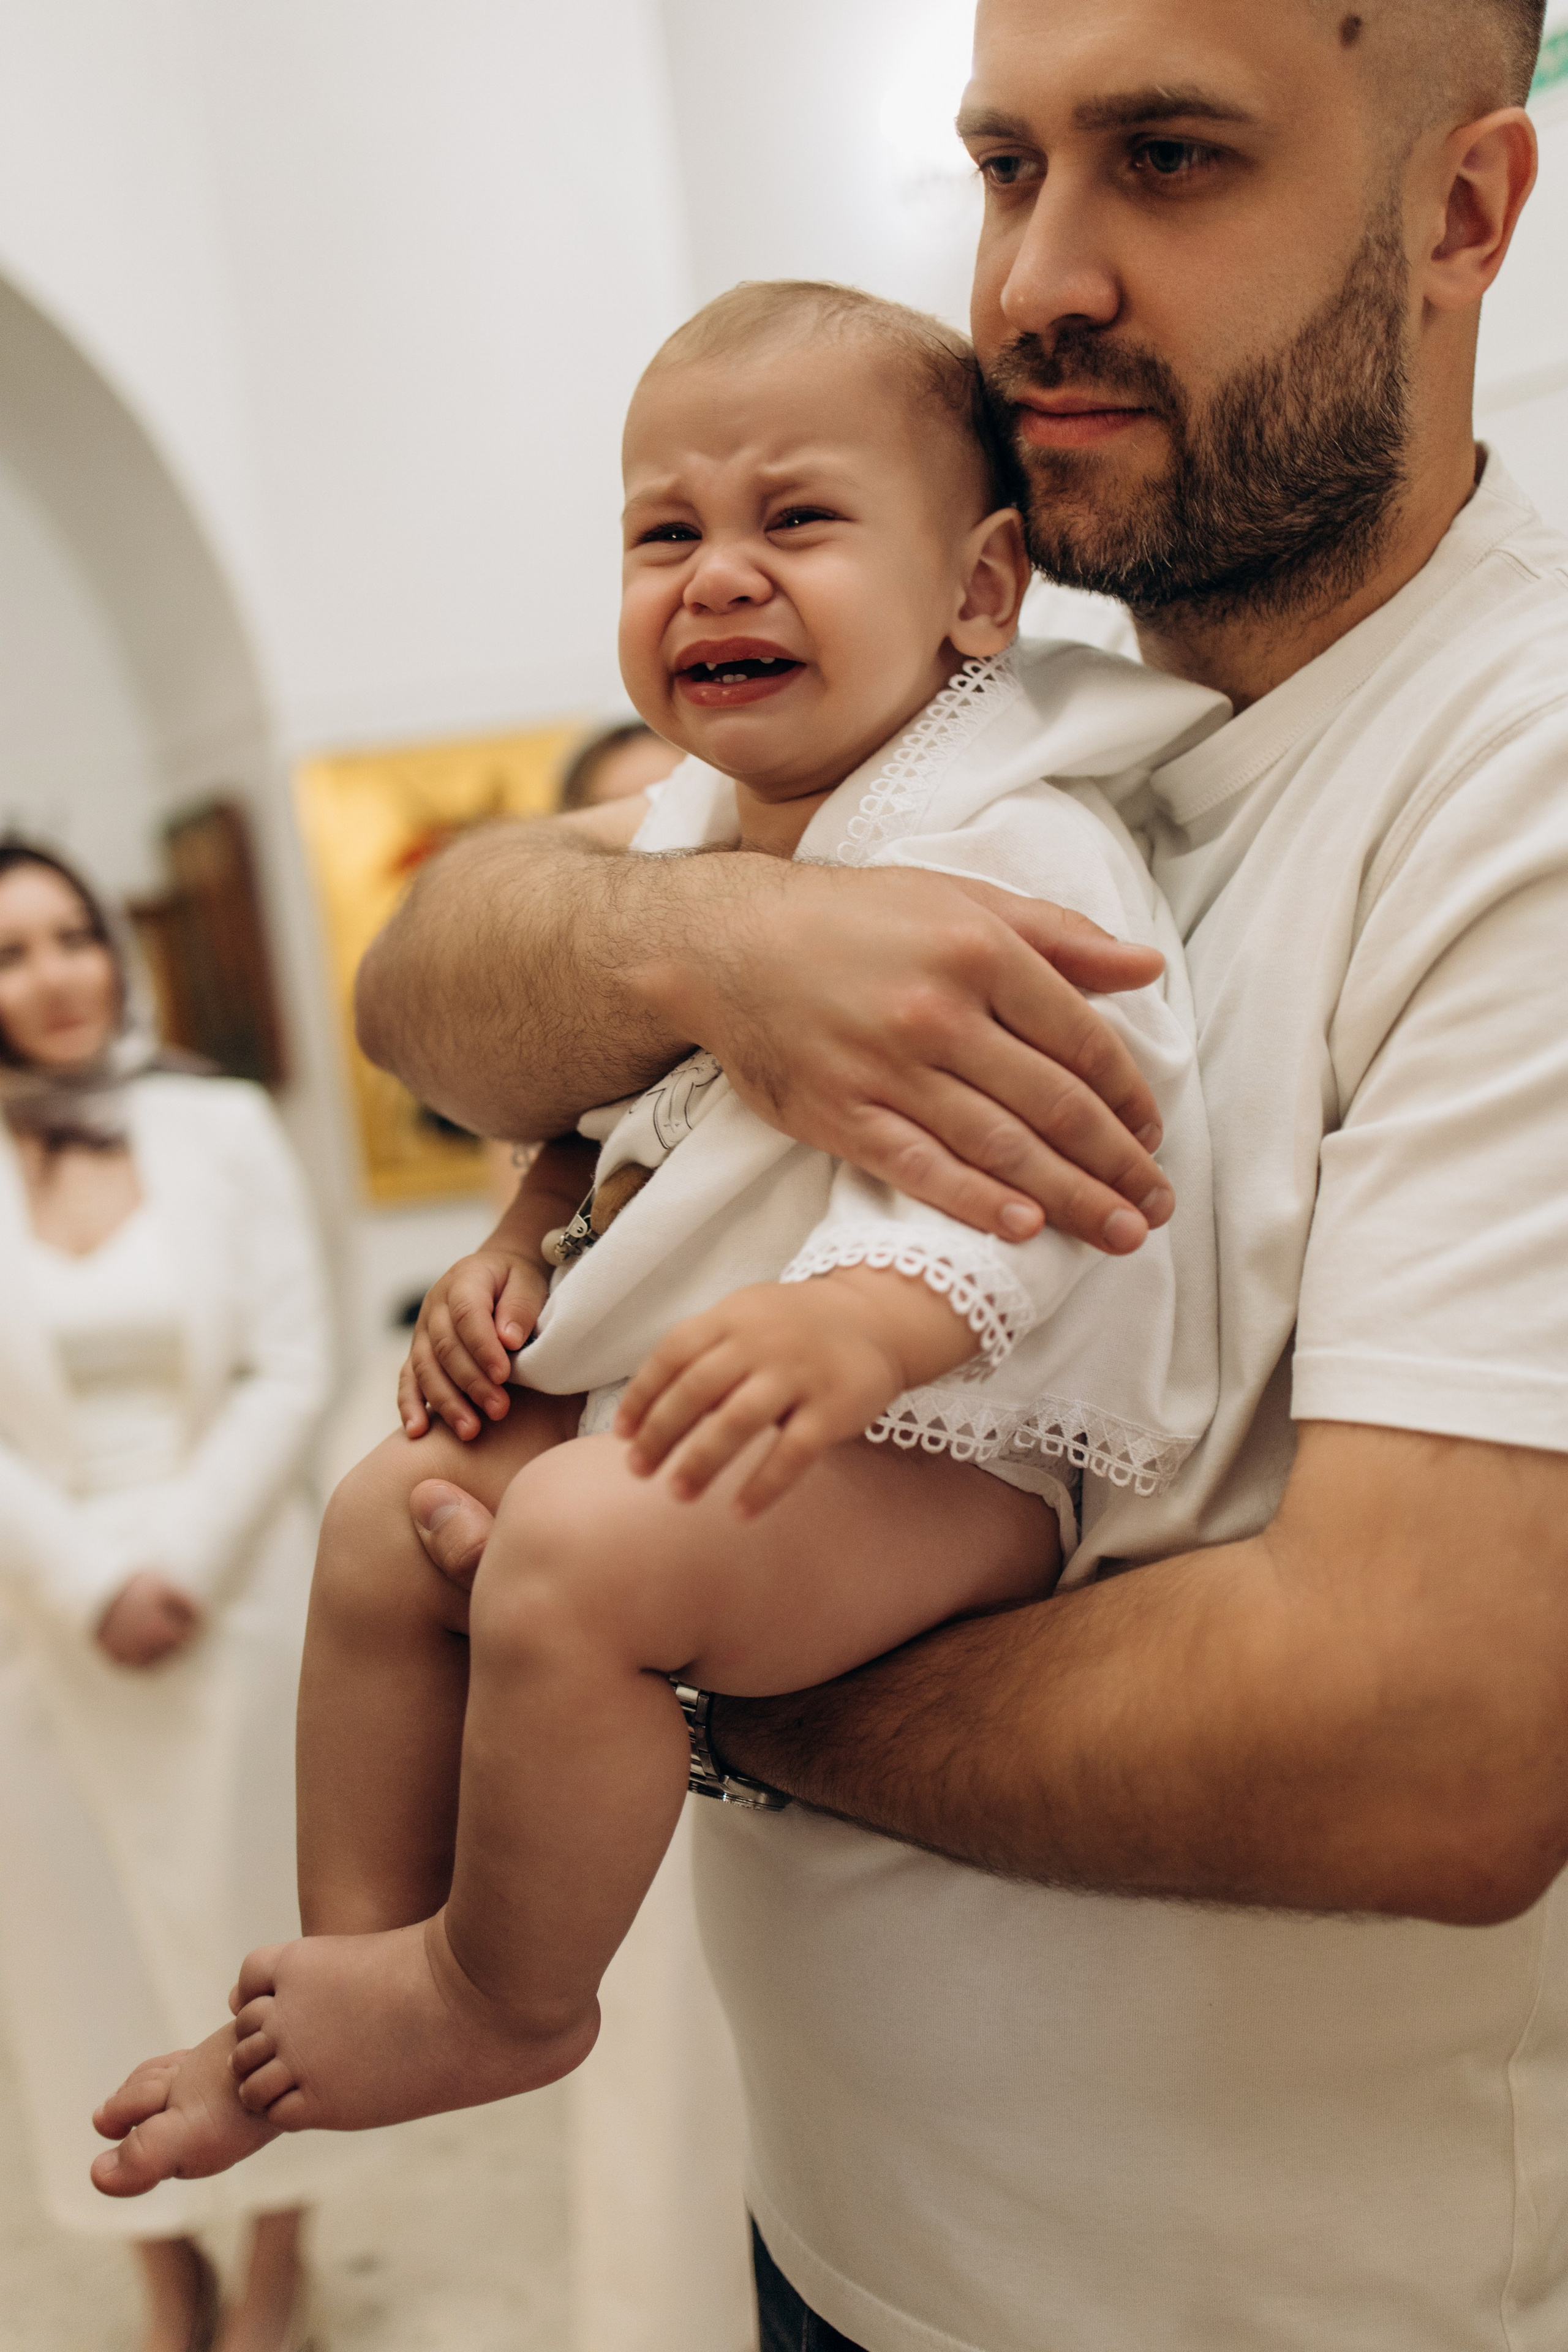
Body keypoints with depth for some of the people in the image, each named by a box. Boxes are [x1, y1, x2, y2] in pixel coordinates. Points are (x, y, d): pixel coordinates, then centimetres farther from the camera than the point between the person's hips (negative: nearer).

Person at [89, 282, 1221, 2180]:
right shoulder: (692, 836, 10)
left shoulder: (1011, 847, -17)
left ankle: (503, 2001, -2)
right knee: (392, 1513, 8)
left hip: (940, 1446, -9)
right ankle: (352, 1955, 20)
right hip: (660, 1382, 9)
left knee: (577, 1558, -29)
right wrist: (517, 1248, 8)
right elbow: (602, 1089, 23)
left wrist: (863, 1326, -44)